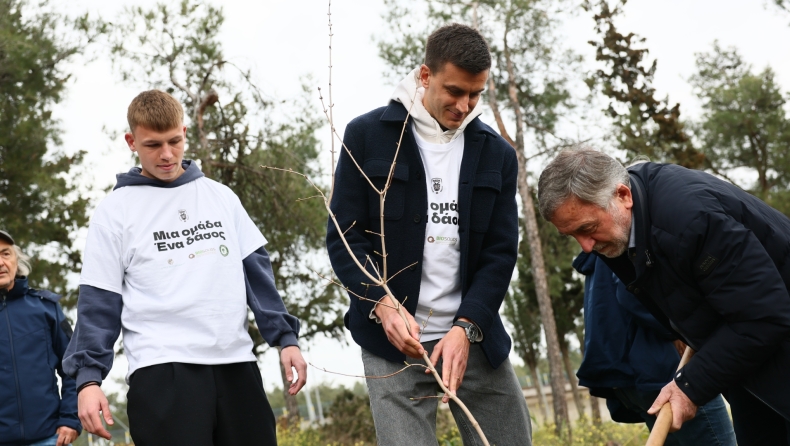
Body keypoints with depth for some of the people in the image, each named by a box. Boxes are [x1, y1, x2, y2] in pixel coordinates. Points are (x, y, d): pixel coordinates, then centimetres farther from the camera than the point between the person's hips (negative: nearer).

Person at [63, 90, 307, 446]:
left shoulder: (221, 197, 14)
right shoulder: (116, 211, 4)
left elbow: (256, 272, 15)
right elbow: (98, 302, 1)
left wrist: (285, 337, 5)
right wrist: (89, 377, -9)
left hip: (236, 363, 4)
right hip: (162, 372, -4)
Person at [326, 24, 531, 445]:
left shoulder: (496, 154, 7)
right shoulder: (367, 135, -1)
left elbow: (501, 251, 2)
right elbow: (344, 235, -2)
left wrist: (467, 327, -12)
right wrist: (382, 305, -17)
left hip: (474, 335, 3)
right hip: (393, 337, -3)